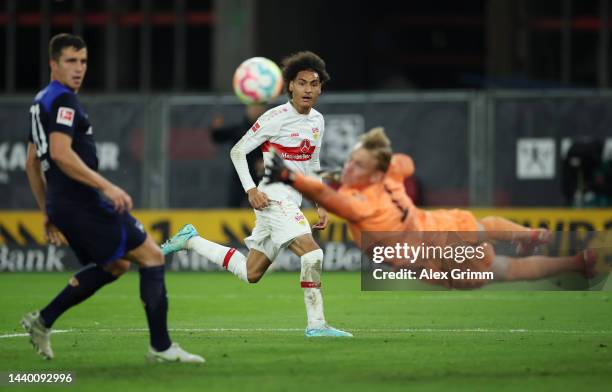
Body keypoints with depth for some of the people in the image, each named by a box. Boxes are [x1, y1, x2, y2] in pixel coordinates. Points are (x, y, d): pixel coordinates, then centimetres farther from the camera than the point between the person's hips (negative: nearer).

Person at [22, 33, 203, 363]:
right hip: (83, 203, -10)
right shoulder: (63, 100, -12)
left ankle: (42, 321, 16)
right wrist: (107, 187, -26)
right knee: (151, 255, -5)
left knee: (115, 265, 23)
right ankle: (161, 347, -7)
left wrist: (49, 213, 27)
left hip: (62, 205, 10)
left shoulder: (42, 101, 19)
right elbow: (60, 153, -25)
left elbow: (32, 163, 24)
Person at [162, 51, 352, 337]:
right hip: (273, 198, -8)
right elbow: (238, 151, -8)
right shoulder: (276, 118, -12)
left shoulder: (317, 121, 10)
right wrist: (251, 190, -18)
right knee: (312, 254, -23)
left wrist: (321, 204, 15)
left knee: (250, 273, 12)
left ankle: (191, 240, 26)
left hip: (292, 202, 8)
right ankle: (316, 324, -17)